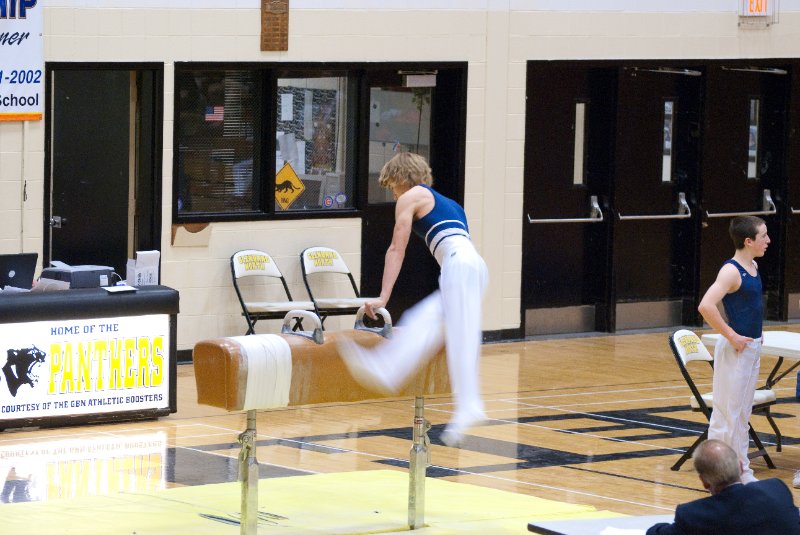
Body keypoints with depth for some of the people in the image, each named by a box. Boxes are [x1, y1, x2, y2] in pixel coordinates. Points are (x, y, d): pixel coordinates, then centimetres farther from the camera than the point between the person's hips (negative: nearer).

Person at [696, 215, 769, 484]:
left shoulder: (753, 268, 9)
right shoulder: (731, 271, -18)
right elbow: (706, 306, -31)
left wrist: (755, 338, 15)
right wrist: (730, 336, -23)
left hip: (752, 348, 9)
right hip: (735, 350, -9)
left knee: (742, 413, 15)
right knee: (727, 413, -3)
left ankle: (742, 470, 22)